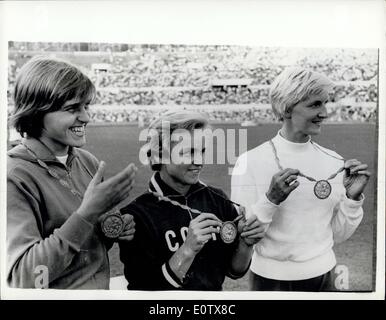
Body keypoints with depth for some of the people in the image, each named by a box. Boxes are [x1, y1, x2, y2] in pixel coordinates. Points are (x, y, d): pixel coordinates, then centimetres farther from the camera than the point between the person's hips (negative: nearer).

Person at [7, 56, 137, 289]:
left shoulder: (88, 161, -3)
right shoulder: (14, 176, -22)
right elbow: (23, 278, -28)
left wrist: (113, 231, -11)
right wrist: (87, 213, -34)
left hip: (102, 286, 6)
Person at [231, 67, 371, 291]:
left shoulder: (334, 161, -4)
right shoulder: (250, 162, -16)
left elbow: (339, 235, 2)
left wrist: (353, 197, -12)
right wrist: (271, 200, -26)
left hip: (322, 275, 4)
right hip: (272, 278, -3)